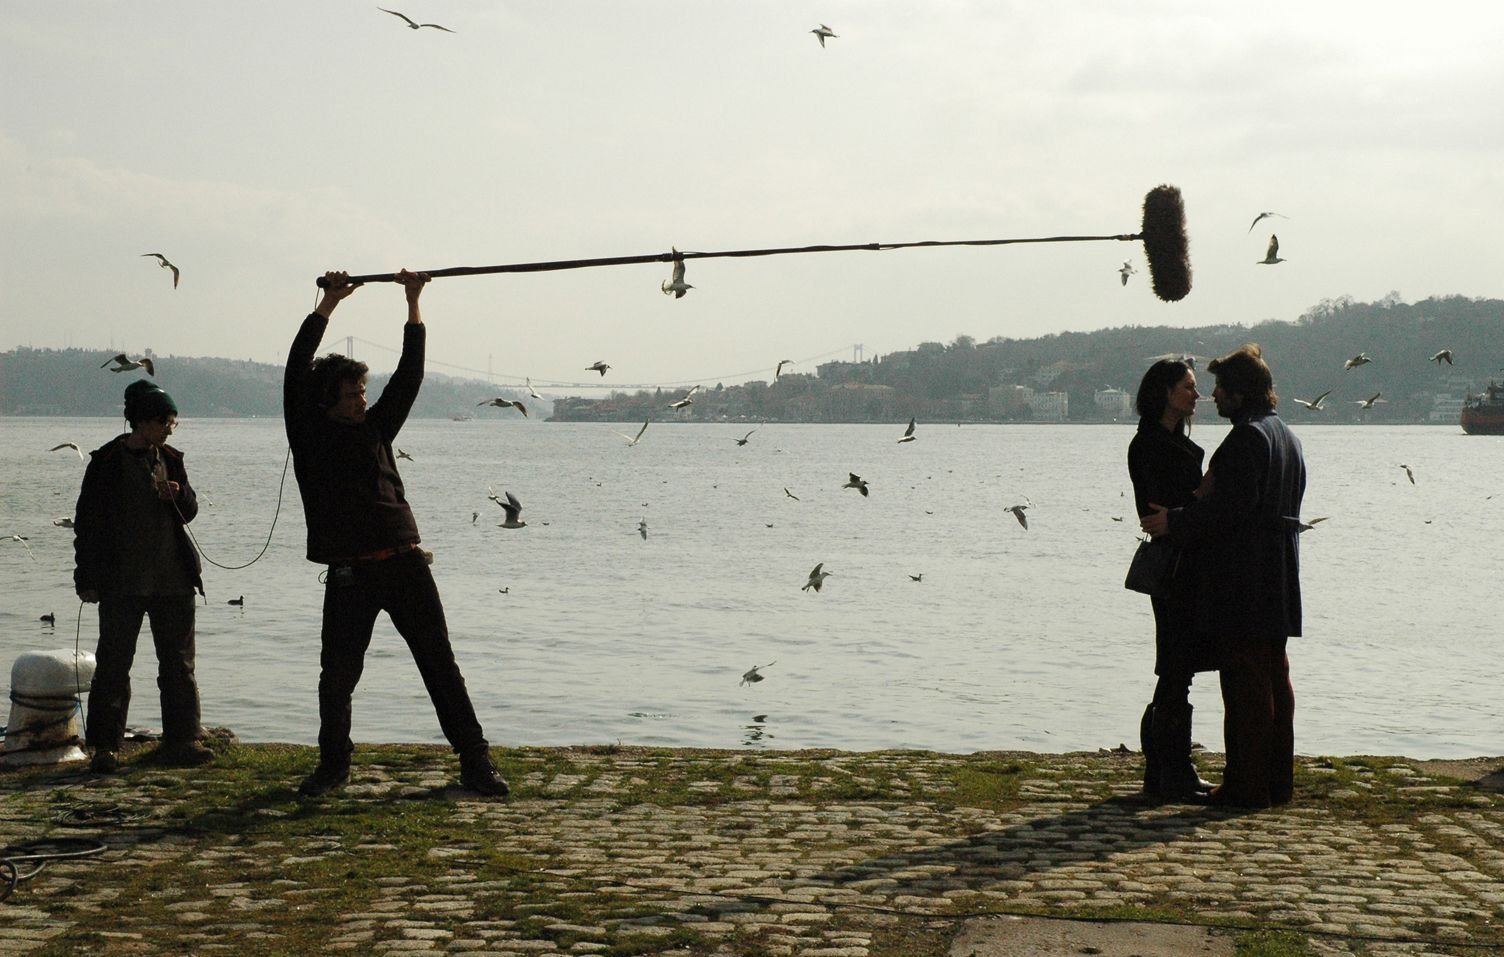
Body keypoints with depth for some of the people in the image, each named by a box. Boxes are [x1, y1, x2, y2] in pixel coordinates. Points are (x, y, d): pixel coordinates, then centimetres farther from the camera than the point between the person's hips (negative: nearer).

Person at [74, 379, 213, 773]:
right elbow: (87, 520, -3)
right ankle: (106, 746, 6)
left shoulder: (170, 459, 10)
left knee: (178, 662, 7)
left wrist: (180, 495, -6)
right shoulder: (108, 461, -5)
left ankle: (180, 740, 13)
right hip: (122, 581, -5)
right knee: (114, 662, 0)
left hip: (173, 578, 5)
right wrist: (87, 578, -7)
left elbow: (189, 512, 18)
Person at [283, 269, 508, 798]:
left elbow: (409, 374, 14)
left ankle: (475, 762, 6)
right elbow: (296, 371, -4)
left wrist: (413, 304, 9)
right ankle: (333, 764, 24)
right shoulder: (310, 435, 5)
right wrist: (329, 303, -3)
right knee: (337, 675, 3)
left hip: (406, 564, 3)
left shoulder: (376, 427, 15)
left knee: (441, 665, 2)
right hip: (349, 572, -3)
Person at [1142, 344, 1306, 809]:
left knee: (1245, 681, -6)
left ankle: (1247, 784, -4)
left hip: (1243, 582, -10)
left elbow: (1229, 506, -23)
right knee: (1275, 679, 13)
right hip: (1278, 584, 10)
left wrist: (1176, 523, -12)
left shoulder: (1247, 438, -15)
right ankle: (1278, 779, 18)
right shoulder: (1287, 436, 16)